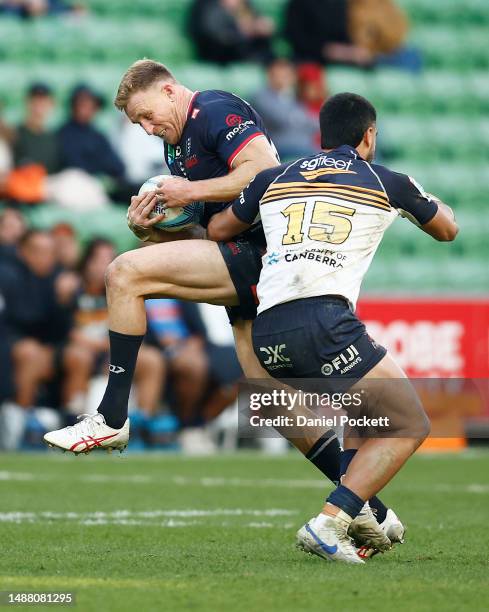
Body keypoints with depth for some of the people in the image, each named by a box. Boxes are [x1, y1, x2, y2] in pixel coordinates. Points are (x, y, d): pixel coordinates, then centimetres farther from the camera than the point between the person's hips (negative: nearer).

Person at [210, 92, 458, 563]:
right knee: (410, 425, 6)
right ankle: (328, 524, -11)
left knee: (368, 404, 29)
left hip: (267, 334, 6)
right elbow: (447, 229, 33)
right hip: (324, 320, -6)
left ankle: (355, 515, 15)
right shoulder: (387, 182, 15)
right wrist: (418, 197, 53)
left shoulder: (272, 180, 22)